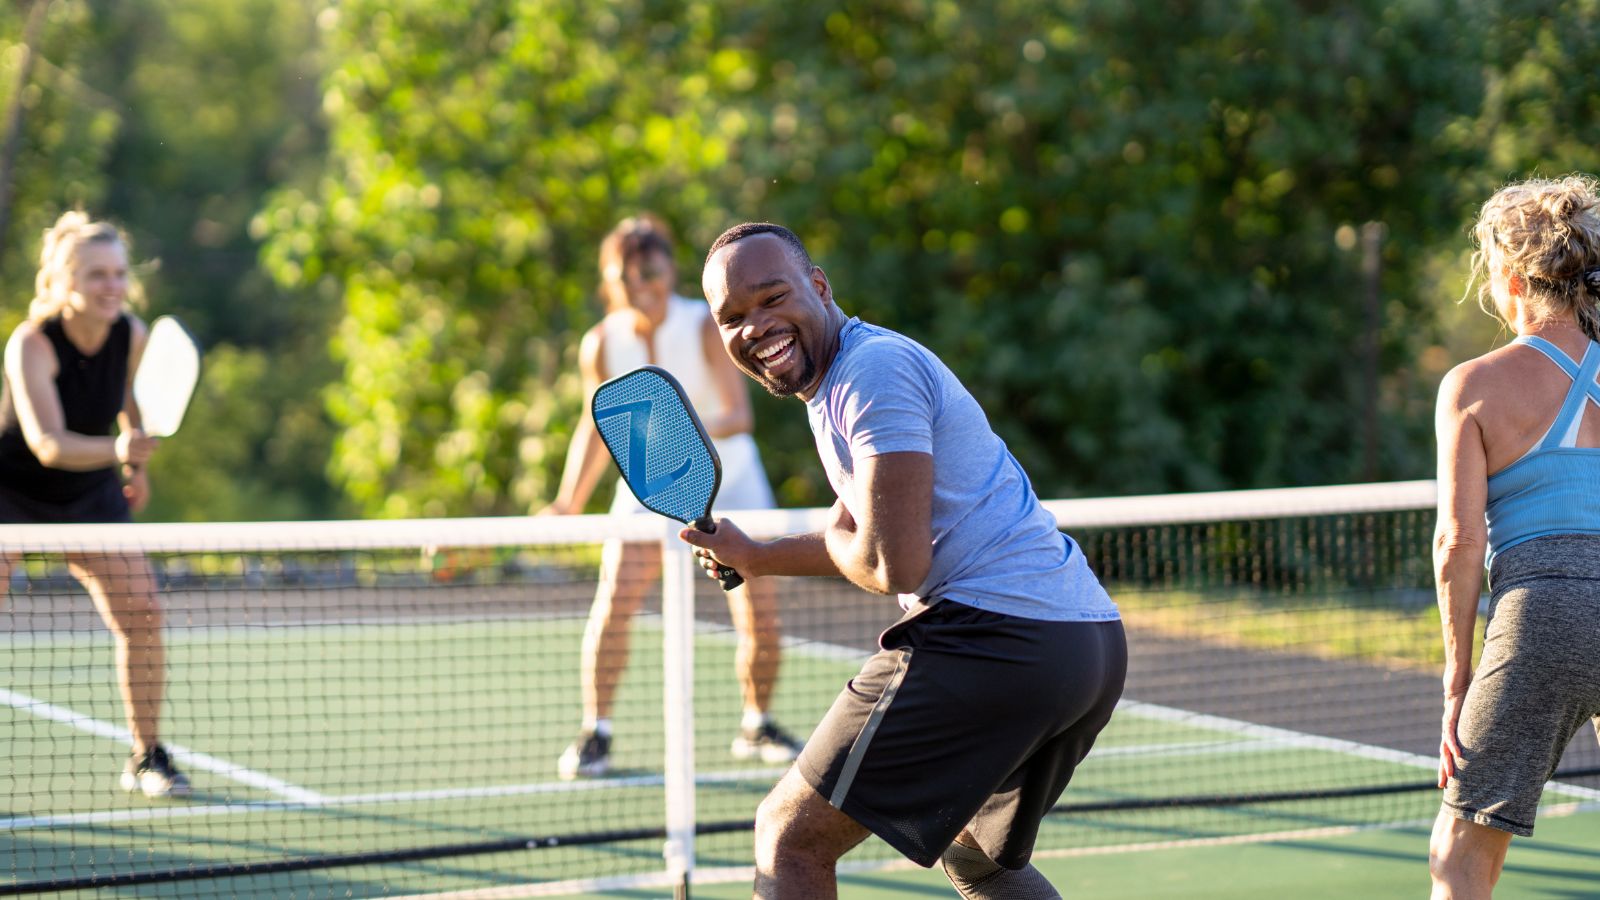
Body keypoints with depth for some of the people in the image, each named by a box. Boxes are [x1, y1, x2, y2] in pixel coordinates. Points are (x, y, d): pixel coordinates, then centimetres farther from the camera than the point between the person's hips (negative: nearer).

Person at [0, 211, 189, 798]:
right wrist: (116, 449, -57)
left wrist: (137, 465, 16)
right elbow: (48, 443, -41)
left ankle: (146, 758, 7)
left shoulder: (132, 336, -14)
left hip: (91, 494, 4)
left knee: (141, 614, -6)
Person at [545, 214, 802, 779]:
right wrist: (569, 503, -4)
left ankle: (757, 727, 18)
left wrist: (698, 429, -48)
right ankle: (595, 735, -9)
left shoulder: (707, 328, -20)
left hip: (727, 477, -1)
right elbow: (598, 427, 2)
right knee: (614, 601, -18)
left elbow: (740, 413, -28)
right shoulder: (602, 344, -12)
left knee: (761, 619, -6)